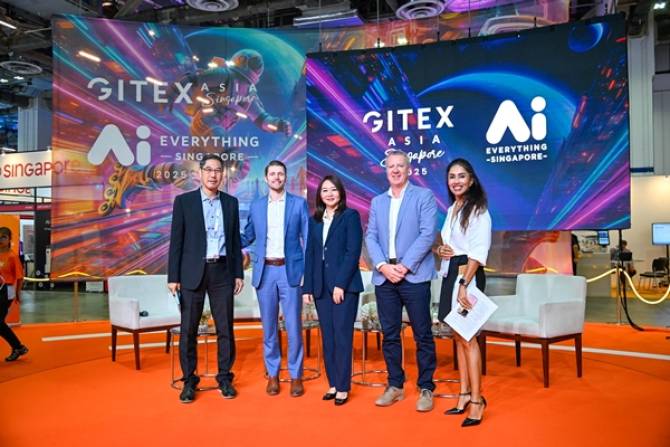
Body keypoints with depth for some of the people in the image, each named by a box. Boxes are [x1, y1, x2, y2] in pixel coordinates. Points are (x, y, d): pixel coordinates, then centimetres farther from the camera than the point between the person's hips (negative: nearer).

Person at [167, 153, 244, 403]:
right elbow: (176, 241, -2)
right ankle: (189, 381, 18)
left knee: (225, 328, 6)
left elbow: (235, 240, 10)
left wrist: (239, 273, 6)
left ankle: (225, 378, 19)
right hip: (193, 272, -2)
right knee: (188, 329, 4)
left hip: (222, 271, 2)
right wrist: (173, 276, -6)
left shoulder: (231, 202, 8)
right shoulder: (184, 201, 0)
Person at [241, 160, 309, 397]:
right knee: (269, 325, 8)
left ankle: (295, 375, 15)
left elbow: (308, 239, 1)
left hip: (291, 270, -2)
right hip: (265, 271, 2)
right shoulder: (256, 206, 9)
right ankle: (272, 374, 21)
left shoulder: (299, 203, 3)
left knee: (293, 325, 1)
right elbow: (248, 237, 16)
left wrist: (309, 271, -5)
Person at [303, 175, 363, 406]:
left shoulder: (350, 216, -1)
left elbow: (353, 251, -8)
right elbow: (310, 255, 12)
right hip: (321, 287, 5)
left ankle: (343, 387, 7)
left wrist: (341, 284, -15)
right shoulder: (314, 220, 13)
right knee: (327, 337, 8)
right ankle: (333, 383, 18)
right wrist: (307, 288, 5)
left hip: (345, 285, -5)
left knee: (342, 336, -2)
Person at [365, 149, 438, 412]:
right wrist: (383, 266, -8)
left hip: (414, 276, -4)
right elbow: (371, 237, 8)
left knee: (422, 335, 2)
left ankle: (426, 388, 15)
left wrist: (404, 266, -14)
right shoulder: (377, 202, 16)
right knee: (389, 335, 10)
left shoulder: (424, 196, 2)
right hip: (384, 276, 4)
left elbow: (427, 234, -8)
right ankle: (395, 386, 23)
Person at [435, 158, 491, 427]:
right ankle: (465, 394, 17)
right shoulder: (451, 210, 16)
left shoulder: (478, 210, -8)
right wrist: (440, 250, 0)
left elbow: (479, 251, -16)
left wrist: (464, 284, -23)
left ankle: (477, 399, 0)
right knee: (458, 336, 9)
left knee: (467, 336, -8)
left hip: (468, 274, -8)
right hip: (449, 274, 8)